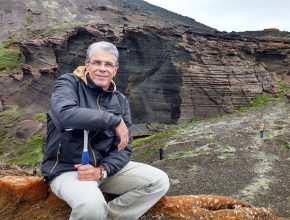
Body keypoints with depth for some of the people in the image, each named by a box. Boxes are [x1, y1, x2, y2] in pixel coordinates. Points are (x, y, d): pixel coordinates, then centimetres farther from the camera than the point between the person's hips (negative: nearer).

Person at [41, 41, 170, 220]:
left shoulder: (120, 101, 6)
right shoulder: (69, 83, -7)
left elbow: (124, 148, 2)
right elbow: (64, 114, -31)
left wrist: (102, 171, -17)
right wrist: (114, 120, -25)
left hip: (105, 166, 5)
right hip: (66, 168, -5)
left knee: (159, 181, -7)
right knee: (91, 205, -35)